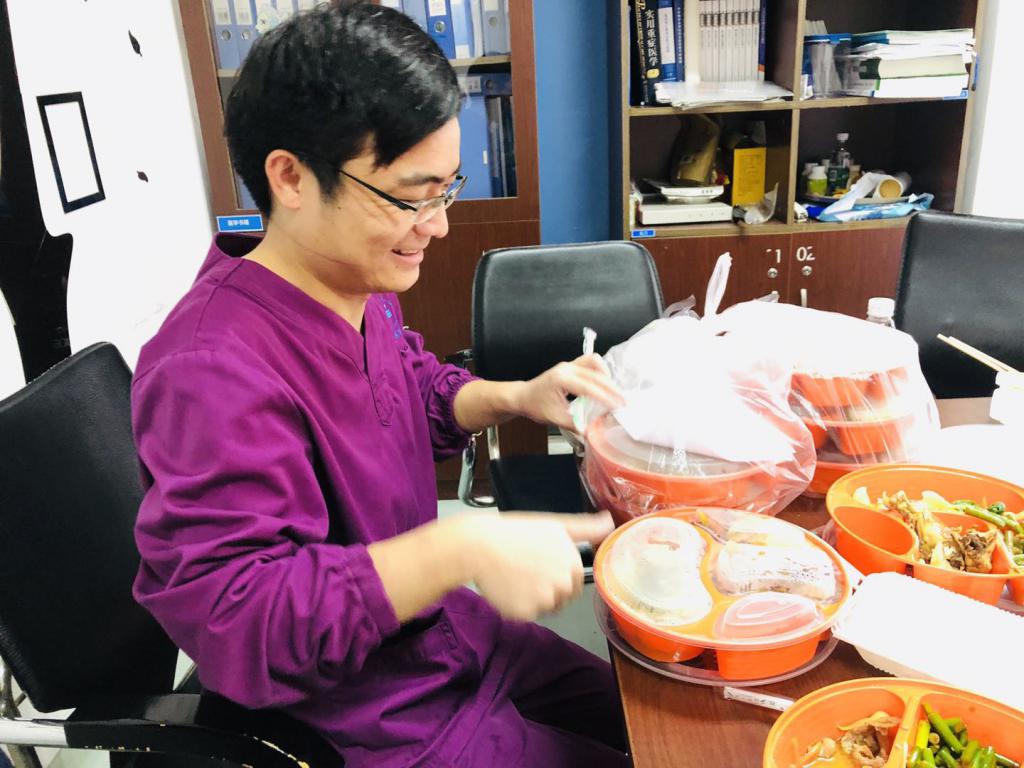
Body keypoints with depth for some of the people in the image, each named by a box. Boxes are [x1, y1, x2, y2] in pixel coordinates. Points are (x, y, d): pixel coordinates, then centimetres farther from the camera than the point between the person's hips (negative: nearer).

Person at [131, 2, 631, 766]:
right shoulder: (214, 372, -32)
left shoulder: (364, 291, -3)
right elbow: (230, 614, -34)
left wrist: (515, 396, -5)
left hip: (445, 636, 8)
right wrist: (461, 549, -41)